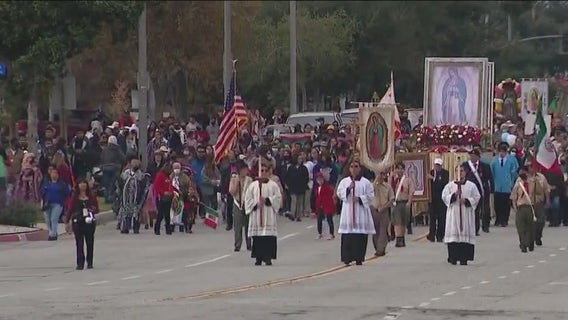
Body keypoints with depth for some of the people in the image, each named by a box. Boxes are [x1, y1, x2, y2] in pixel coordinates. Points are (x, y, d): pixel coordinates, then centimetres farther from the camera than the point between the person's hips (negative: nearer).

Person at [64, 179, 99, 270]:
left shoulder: (92, 196, 4)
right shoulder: (75, 197, 3)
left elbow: (97, 209, 9)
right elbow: (70, 209, 7)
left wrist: (93, 210, -14)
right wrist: (67, 222, 4)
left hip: (89, 222, 1)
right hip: (78, 222, -1)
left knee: (90, 242, 3)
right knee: (79, 243, -3)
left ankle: (89, 263, 12)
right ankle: (80, 263, -1)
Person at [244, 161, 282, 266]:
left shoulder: (273, 185, 5)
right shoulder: (253, 185, 7)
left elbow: (278, 198, 1)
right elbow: (248, 199, 6)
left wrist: (267, 200, -11)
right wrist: (256, 204, -9)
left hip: (269, 214, -1)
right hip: (256, 213, 1)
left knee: (269, 237, -6)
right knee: (257, 238, 0)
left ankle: (268, 257, -2)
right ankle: (258, 258, 6)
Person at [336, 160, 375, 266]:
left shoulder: (365, 182, 6)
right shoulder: (344, 181, 10)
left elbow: (370, 196, 3)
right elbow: (339, 194, 2)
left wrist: (360, 198, -11)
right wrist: (348, 189, -13)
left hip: (361, 211, -1)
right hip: (348, 212, 1)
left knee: (360, 237, -3)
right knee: (347, 236, -5)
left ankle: (359, 258, 3)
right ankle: (347, 258, -3)